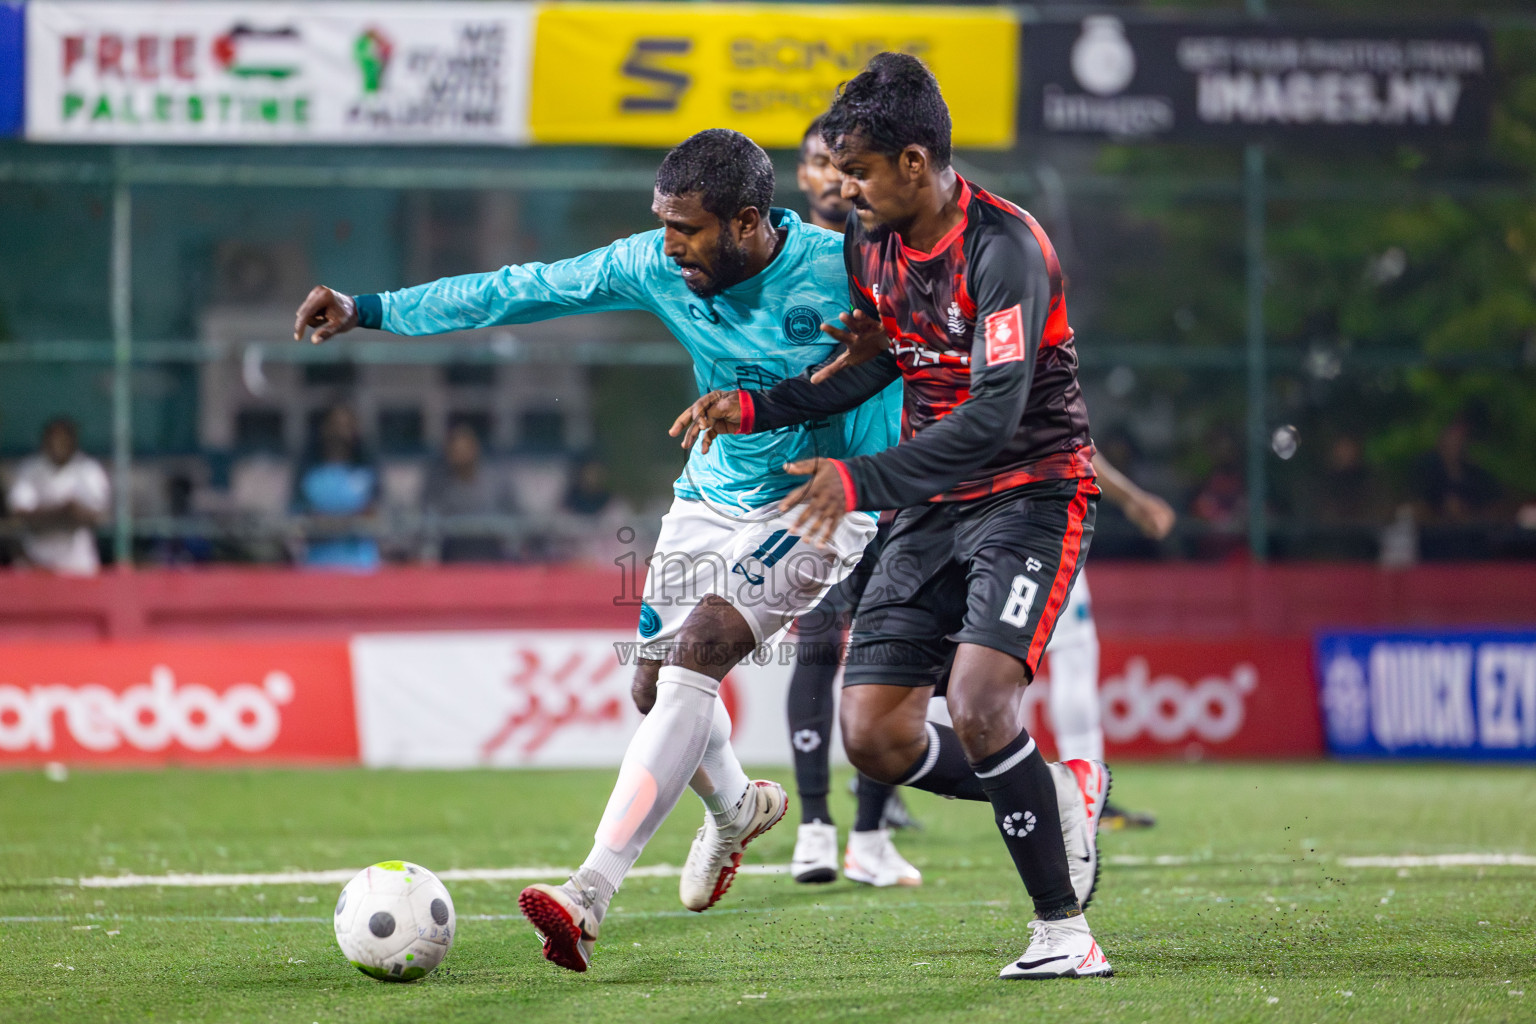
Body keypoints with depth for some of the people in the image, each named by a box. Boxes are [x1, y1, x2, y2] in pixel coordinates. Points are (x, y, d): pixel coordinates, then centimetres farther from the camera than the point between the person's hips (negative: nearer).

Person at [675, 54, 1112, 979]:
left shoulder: (1004, 248, -21)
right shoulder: (871, 244, 4)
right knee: (875, 737, -3)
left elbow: (994, 416, -27)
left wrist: (860, 481, -30)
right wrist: (756, 408, 5)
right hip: (933, 508, 8)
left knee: (978, 702, -26)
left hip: (1030, 494, -8)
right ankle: (1063, 797, 20)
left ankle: (1065, 932, -13)